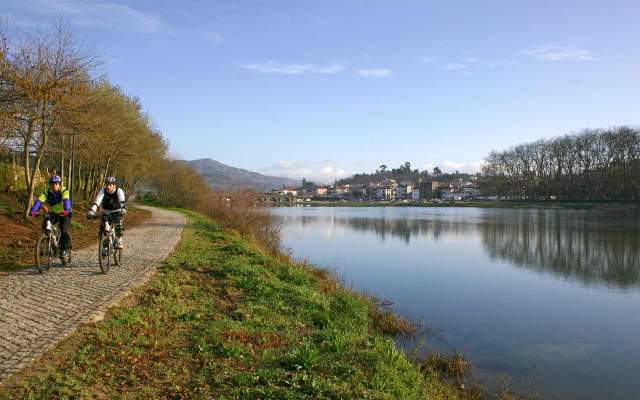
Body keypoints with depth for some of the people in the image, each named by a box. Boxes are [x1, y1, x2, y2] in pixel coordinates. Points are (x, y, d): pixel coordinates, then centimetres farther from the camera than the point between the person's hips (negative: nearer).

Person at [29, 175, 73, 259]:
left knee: (64, 230, -22)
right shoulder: (46, 192, -13)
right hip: (53, 213, 4)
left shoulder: (64, 191, -22)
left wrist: (66, 211, -60)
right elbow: (39, 201, -27)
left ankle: (65, 249, -6)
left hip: (64, 214, -4)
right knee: (45, 225, -19)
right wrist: (33, 211, -45)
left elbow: (66, 201, -40)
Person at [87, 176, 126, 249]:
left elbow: (122, 202, -39)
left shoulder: (119, 191, -22)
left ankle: (119, 241, -12)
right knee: (102, 226, -16)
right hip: (106, 212, 2)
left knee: (119, 224, -27)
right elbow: (96, 202, -29)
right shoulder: (103, 191, -17)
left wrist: (123, 209, -58)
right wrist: (91, 211, -44)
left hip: (117, 212, -2)